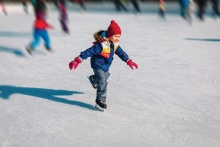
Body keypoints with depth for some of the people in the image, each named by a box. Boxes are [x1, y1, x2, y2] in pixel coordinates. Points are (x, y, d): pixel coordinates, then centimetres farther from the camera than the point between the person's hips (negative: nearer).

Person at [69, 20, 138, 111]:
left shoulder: (115, 44, -8)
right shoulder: (101, 45, -33)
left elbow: (121, 53, 9)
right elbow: (89, 52, -35)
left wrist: (129, 61, 12)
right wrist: (77, 60, -38)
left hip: (106, 66, 8)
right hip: (98, 65, -8)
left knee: (105, 77, 29)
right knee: (103, 83, -15)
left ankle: (93, 80, 60)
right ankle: (100, 101, -5)